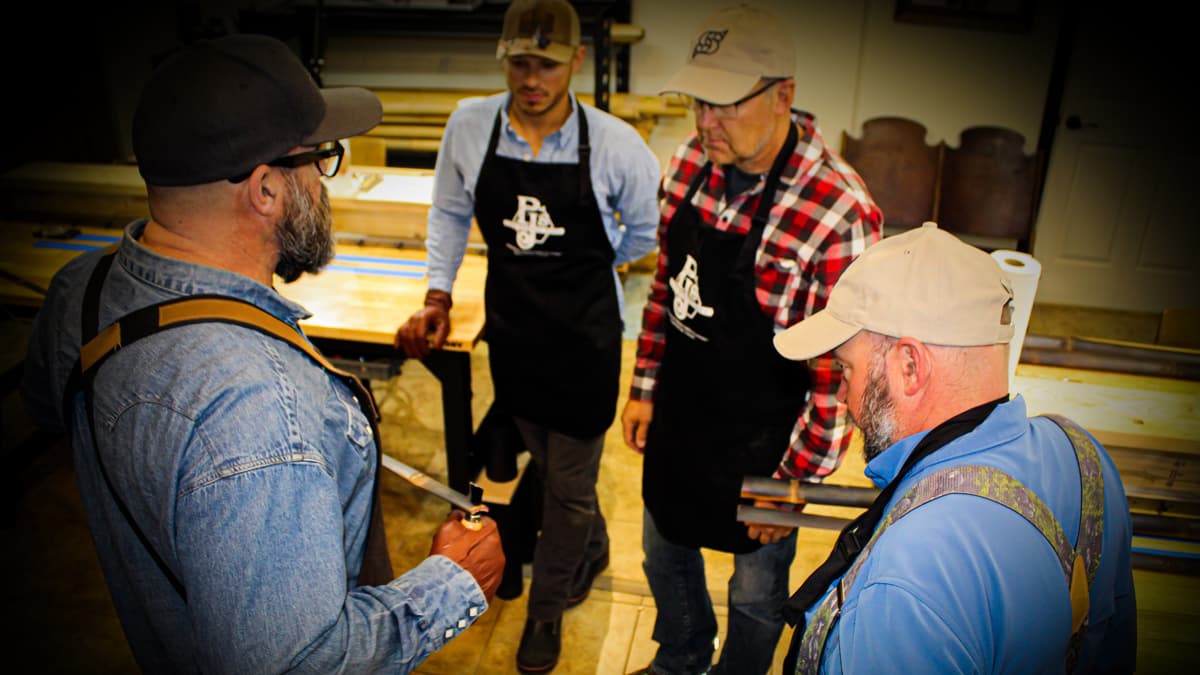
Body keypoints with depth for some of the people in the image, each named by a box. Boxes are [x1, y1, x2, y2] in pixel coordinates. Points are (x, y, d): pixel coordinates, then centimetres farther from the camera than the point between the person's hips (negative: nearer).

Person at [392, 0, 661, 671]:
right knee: (547, 459, 22)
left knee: (570, 481, 9)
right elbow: (450, 213, 9)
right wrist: (439, 295, 5)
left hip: (586, 333, -3)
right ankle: (592, 548, 53)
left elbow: (651, 227, 3)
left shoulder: (614, 142, -15)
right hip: (511, 326, 3)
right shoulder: (470, 126, -7)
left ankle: (547, 611, 33)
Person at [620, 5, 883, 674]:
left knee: (756, 593, 17)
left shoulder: (839, 212, -28)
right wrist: (645, 386, 9)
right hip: (677, 418, 7)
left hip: (760, 445, -6)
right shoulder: (692, 162, -7)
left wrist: (795, 482, -14)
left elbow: (841, 372, -21)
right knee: (665, 553, 27)